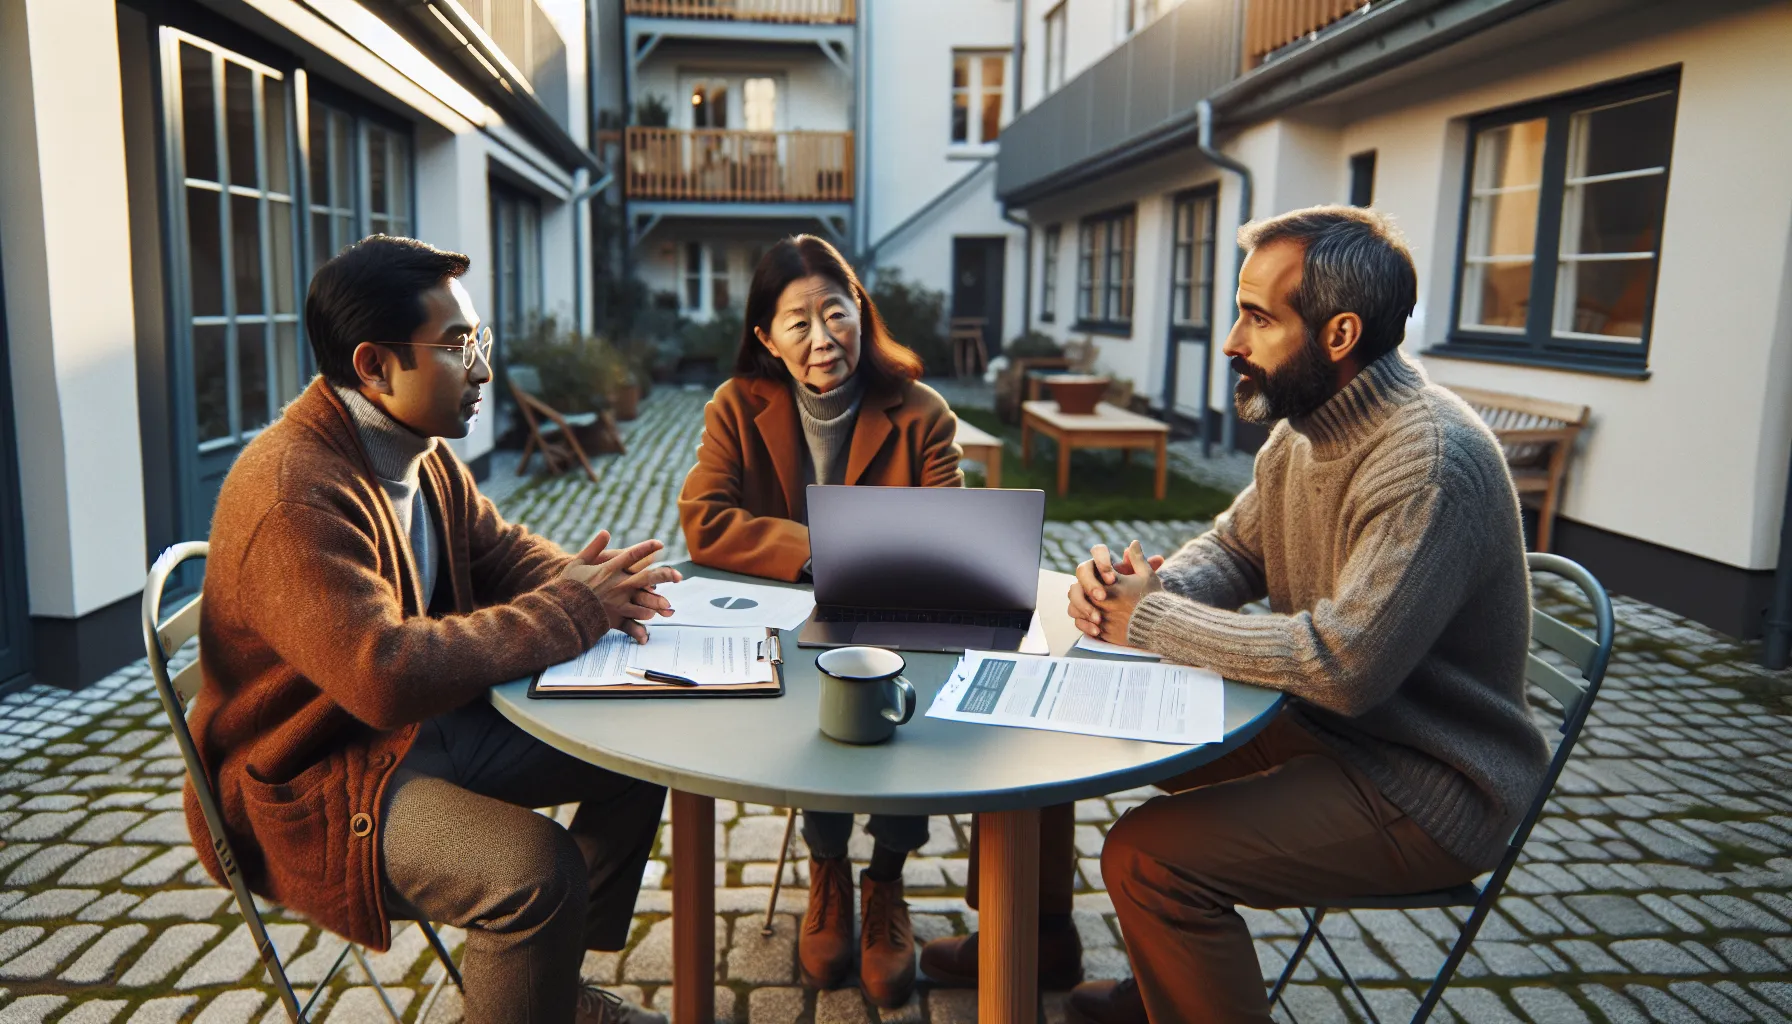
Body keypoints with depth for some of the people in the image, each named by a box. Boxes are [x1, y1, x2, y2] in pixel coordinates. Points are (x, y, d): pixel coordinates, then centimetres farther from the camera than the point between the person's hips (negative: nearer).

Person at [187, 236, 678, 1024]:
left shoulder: (423, 448, 2)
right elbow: (387, 675, -36)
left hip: (429, 722, 10)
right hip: (311, 779, -9)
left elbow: (499, 549, 11)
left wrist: (593, 584, -12)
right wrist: (570, 608, -28)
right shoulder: (293, 492, -28)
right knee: (538, 869, -31)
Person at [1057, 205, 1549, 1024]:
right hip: (1327, 729, 10)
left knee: (1148, 856, -22)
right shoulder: (1305, 429, 3)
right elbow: (1233, 548, 12)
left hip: (1425, 793, -9)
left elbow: (1343, 664, -32)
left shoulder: (1430, 461, -27)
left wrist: (1152, 620, -22)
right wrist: (1141, 584, -11)